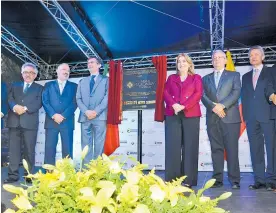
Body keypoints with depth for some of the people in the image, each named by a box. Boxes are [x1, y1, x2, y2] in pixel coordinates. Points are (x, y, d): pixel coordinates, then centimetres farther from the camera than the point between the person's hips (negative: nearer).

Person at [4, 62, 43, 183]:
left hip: (30, 122, -2)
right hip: (14, 121, 2)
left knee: (29, 150, 0)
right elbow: (9, 99, 5)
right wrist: (15, 107, -16)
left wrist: (25, 108, -16)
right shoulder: (15, 86, 21)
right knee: (13, 149, 2)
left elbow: (38, 103, -2)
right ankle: (13, 175, 7)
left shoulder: (39, 88, 14)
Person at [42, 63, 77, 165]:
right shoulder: (49, 85, 15)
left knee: (67, 149, -1)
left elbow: (74, 103, 1)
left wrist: (63, 116, -11)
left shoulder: (74, 86, 14)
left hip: (67, 121, 0)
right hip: (51, 121, 0)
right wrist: (54, 115, -11)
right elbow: (45, 101, 3)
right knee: (49, 148, -3)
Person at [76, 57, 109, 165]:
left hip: (100, 116, -3)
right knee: (86, 145, 2)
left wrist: (96, 111, -14)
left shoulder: (106, 80, 13)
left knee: (99, 145, -4)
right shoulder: (82, 81, 23)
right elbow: (78, 99, 11)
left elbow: (107, 97, -1)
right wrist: (86, 111, -8)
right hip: (85, 117, 3)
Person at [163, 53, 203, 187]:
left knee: (189, 147, -4)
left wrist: (183, 106, -13)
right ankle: (171, 180, 1)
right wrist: (173, 105, -12)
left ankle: (188, 180, 0)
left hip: (190, 115, -2)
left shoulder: (196, 78, 14)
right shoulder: (171, 78, 21)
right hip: (172, 114, 2)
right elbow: (165, 93, 8)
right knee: (172, 146, -3)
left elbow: (198, 94, 0)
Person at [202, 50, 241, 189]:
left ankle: (234, 180, -1)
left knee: (232, 149, -5)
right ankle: (218, 179, 7)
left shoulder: (234, 75, 13)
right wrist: (214, 107, -11)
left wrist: (222, 105, -15)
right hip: (212, 119, 3)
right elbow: (203, 96, 7)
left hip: (230, 117, -2)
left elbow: (236, 92, -2)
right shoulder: (206, 78, 20)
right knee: (216, 149, 3)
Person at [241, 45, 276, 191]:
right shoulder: (246, 77, 21)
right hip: (251, 117, 4)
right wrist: (245, 115, 6)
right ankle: (259, 180, 8)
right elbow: (244, 97, 15)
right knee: (255, 149, 3)